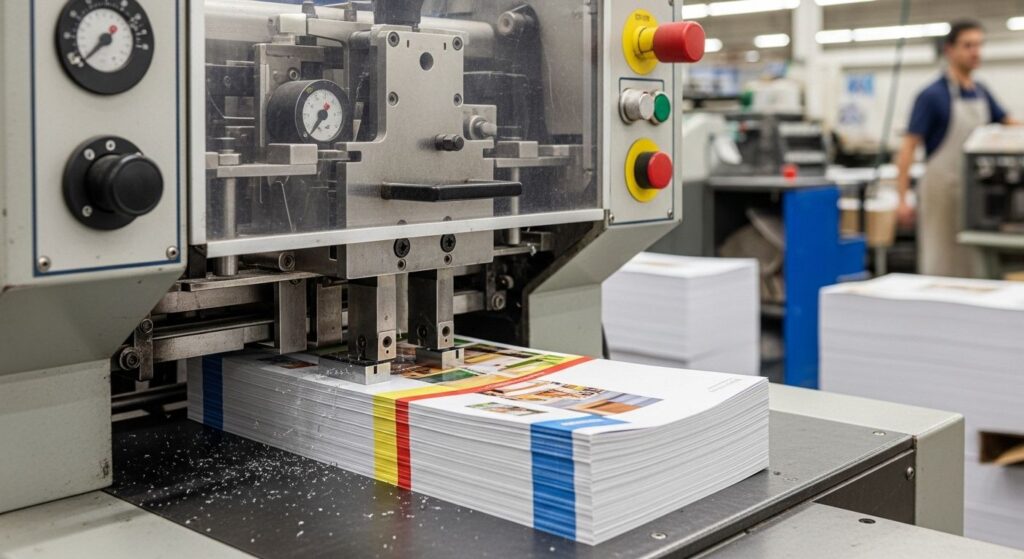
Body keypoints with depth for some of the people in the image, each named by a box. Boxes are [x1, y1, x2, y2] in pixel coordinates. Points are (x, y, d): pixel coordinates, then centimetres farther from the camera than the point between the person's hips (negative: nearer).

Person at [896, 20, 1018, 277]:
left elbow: (1009, 124, 22)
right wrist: (903, 199, -19)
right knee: (941, 266, -3)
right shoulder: (932, 95, -10)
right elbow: (909, 147, -13)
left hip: (975, 193, 7)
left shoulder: (981, 93, 11)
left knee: (972, 265, 10)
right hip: (942, 190, -7)